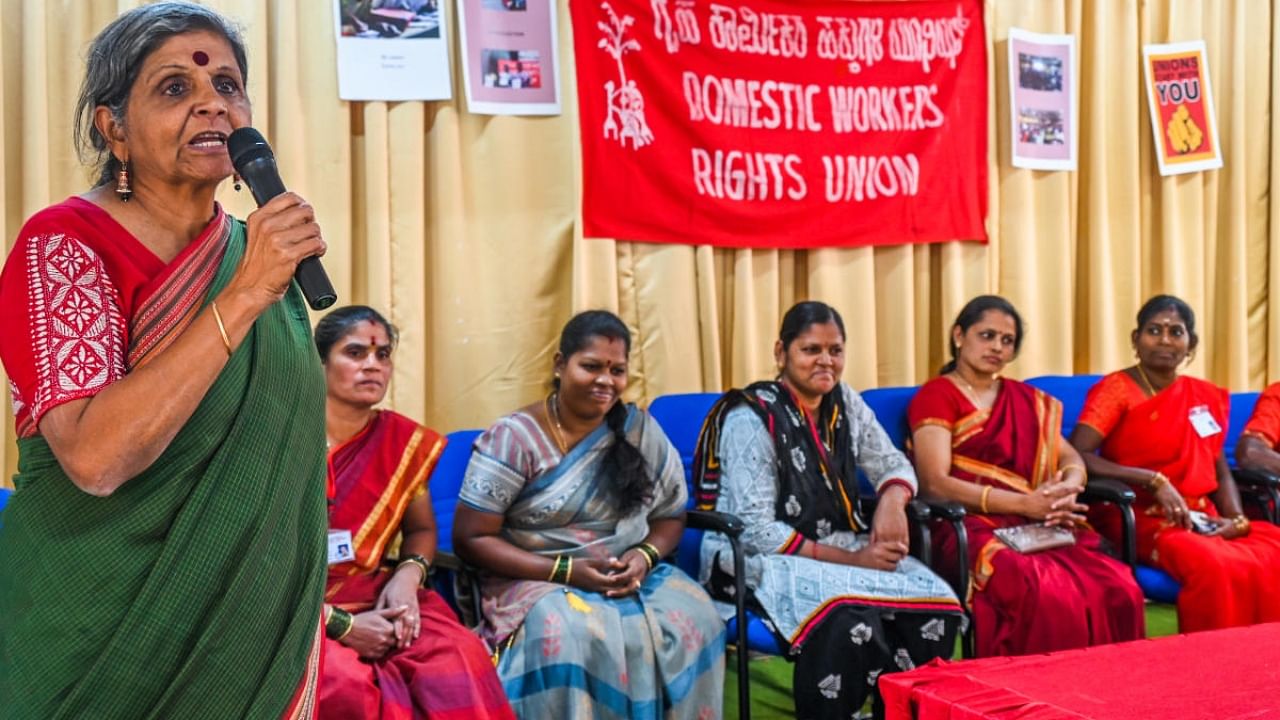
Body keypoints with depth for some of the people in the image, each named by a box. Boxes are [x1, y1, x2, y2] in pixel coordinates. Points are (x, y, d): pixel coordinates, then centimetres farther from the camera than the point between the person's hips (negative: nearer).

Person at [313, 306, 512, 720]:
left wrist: (408, 575, -6)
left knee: (461, 656, -24)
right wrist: (340, 625, -16)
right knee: (346, 684, -34)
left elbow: (421, 528, 18)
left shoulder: (404, 441, 4)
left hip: (374, 603, 4)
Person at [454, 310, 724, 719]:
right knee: (568, 636, -36)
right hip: (536, 579, -3)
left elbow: (671, 514, 13)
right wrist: (565, 571, -18)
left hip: (629, 575, 4)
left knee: (694, 619, -25)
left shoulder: (641, 431, 5)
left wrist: (645, 556, -11)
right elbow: (470, 539, -9)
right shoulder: (513, 438, -7)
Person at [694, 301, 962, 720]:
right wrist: (851, 559, -20)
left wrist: (892, 500, -11)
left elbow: (893, 464, 14)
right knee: (847, 618, -36)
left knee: (936, 604, -20)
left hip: (842, 545, 6)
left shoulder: (844, 403, 7)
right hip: (760, 561, -6)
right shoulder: (751, 418, -12)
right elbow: (758, 533, -17)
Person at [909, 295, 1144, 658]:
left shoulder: (1026, 399, 22)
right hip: (971, 526, -6)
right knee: (1047, 595, -36)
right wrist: (1023, 503, -17)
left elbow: (1072, 459, 18)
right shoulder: (935, 396, 2)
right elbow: (936, 483, -10)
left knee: (1119, 589, -23)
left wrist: (1067, 493, -7)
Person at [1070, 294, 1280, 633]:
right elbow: (1076, 457, -15)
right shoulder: (1116, 389, -2)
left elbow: (1221, 473, 20)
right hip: (1145, 520, -5)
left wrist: (1237, 519, -1)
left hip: (1204, 520, 6)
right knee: (1216, 567, -34)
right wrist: (1155, 481, -20)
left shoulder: (1208, 397, 15)